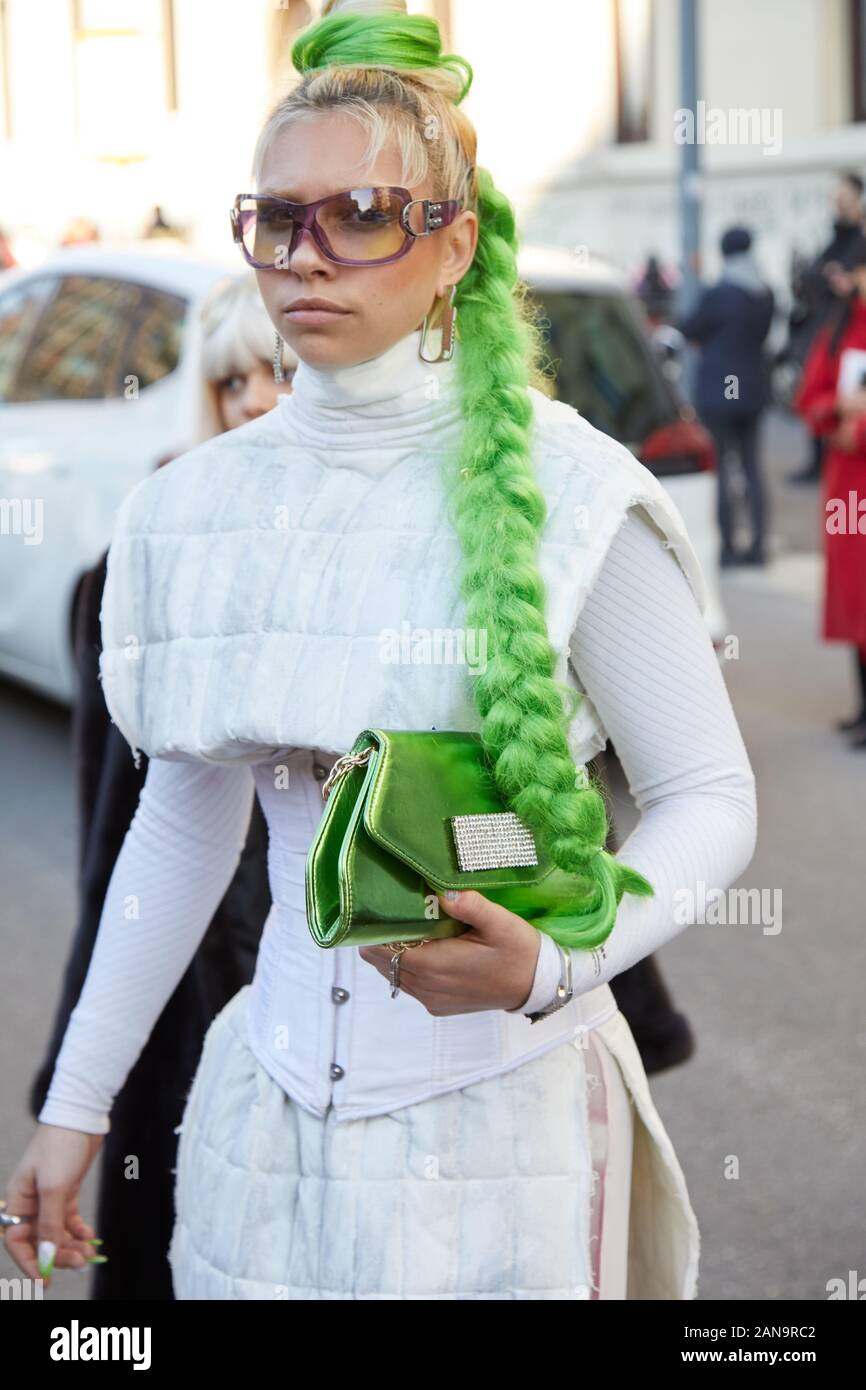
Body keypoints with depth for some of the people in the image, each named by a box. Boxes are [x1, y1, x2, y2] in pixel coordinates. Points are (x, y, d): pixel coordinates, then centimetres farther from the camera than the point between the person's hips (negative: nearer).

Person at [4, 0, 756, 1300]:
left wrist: (552, 963, -24)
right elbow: (183, 821, 10)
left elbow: (710, 796, -6)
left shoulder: (565, 488, -11)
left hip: (505, 1106, -3)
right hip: (274, 1106, 4)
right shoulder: (199, 504, 2)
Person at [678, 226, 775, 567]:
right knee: (752, 468, 12)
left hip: (717, 392, -6)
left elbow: (688, 330, -5)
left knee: (721, 470, -1)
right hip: (753, 388, 6)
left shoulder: (716, 295, -16)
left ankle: (727, 548, 0)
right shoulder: (765, 296, 3)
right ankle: (758, 545, 13)